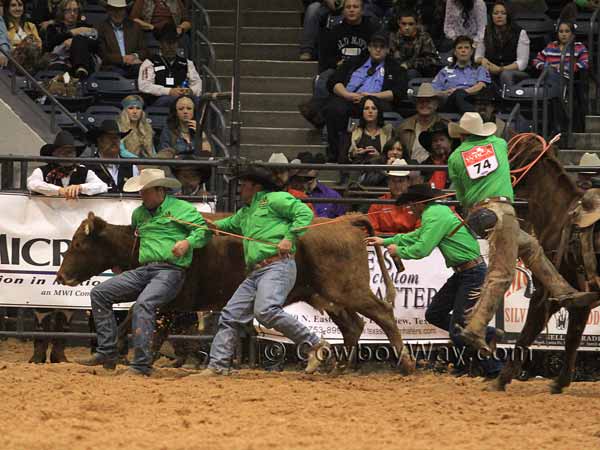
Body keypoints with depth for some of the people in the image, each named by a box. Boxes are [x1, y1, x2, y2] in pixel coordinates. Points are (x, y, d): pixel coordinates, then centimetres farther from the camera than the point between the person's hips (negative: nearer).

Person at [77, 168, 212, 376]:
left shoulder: (183, 209, 2)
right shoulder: (139, 213, 22)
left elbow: (203, 231, -3)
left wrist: (188, 242, -19)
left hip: (170, 270, -8)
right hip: (143, 270, 8)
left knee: (143, 304, -33)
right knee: (99, 293, -1)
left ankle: (141, 365, -32)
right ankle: (107, 353, -2)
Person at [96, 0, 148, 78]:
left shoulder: (134, 27, 18)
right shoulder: (100, 29, 7)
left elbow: (144, 51, 15)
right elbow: (102, 55, -1)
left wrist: (135, 56, -7)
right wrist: (123, 59, -14)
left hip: (133, 67, 3)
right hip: (112, 68, -3)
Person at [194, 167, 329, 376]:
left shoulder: (274, 199, 3)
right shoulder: (245, 213, 28)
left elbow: (305, 213, -6)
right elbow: (230, 224, 48)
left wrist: (290, 237, -14)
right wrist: (216, 225, 29)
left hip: (277, 266, -9)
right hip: (255, 273, 9)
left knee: (265, 311, -29)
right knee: (230, 315, 4)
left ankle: (315, 345, -23)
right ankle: (218, 366, 8)